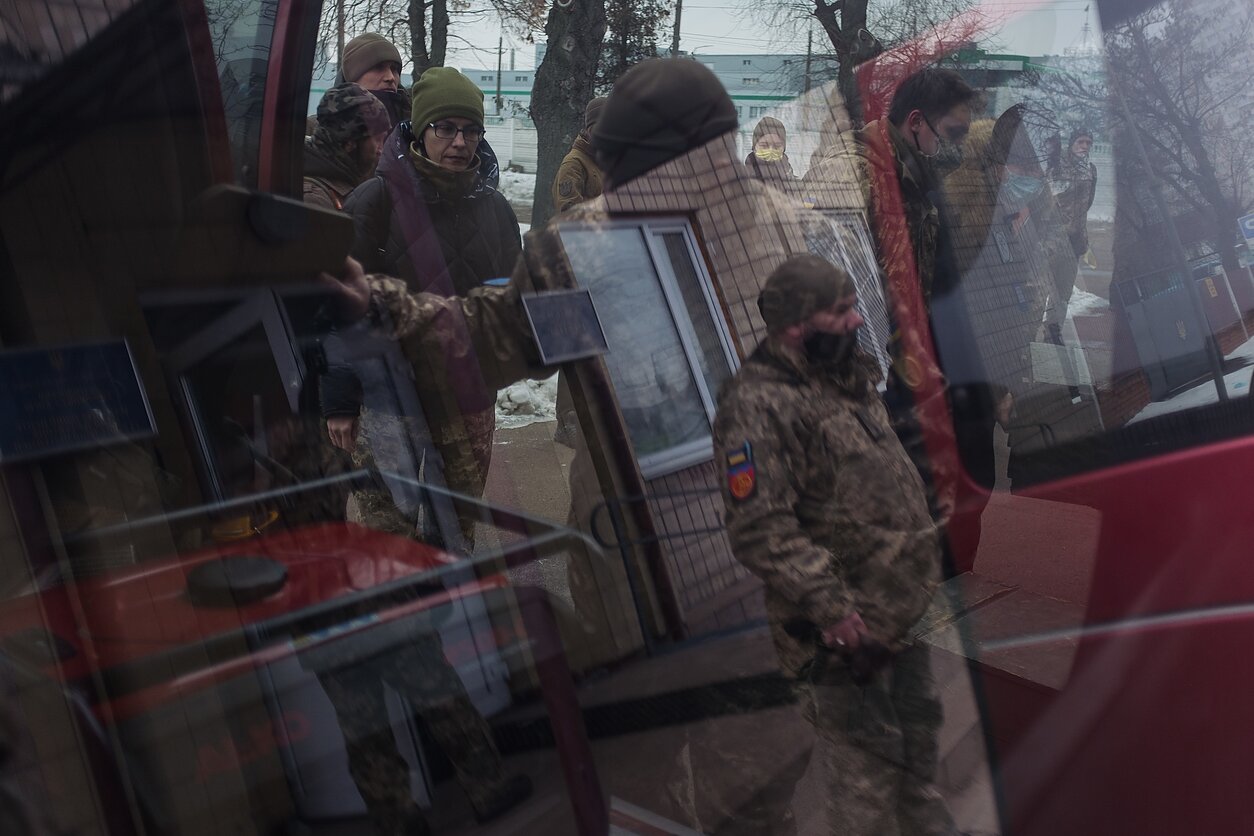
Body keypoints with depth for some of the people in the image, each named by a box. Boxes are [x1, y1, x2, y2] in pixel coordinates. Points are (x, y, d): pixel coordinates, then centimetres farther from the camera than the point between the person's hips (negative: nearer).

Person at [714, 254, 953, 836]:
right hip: (844, 634, -9)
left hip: (903, 611, 9)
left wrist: (923, 562, 20)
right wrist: (830, 608, -27)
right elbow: (759, 530, -26)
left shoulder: (848, 380, 10)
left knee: (918, 740, 25)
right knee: (865, 770, 2)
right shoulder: (757, 406, -20)